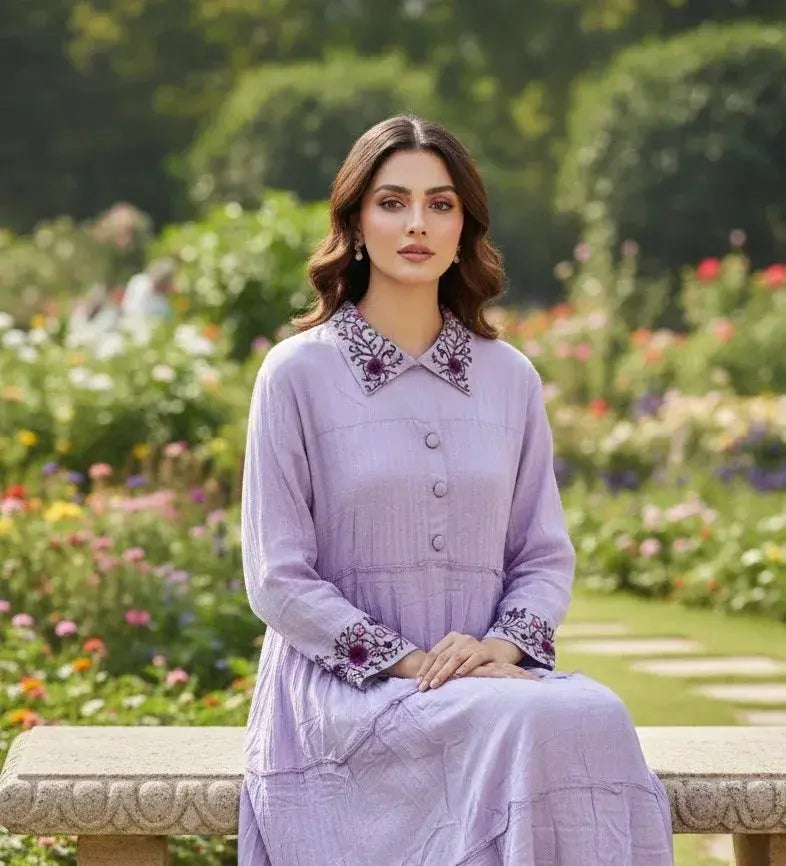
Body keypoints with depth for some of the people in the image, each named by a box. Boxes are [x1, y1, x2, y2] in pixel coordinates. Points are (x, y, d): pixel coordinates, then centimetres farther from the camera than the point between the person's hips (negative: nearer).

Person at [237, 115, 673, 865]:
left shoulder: (510, 379, 11)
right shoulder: (298, 373, 0)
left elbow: (546, 555, 12)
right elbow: (277, 578, -3)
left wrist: (504, 643, -9)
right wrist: (407, 663, -13)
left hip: (485, 677, 4)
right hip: (345, 686, -4)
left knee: (600, 716, -30)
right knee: (543, 726, -32)